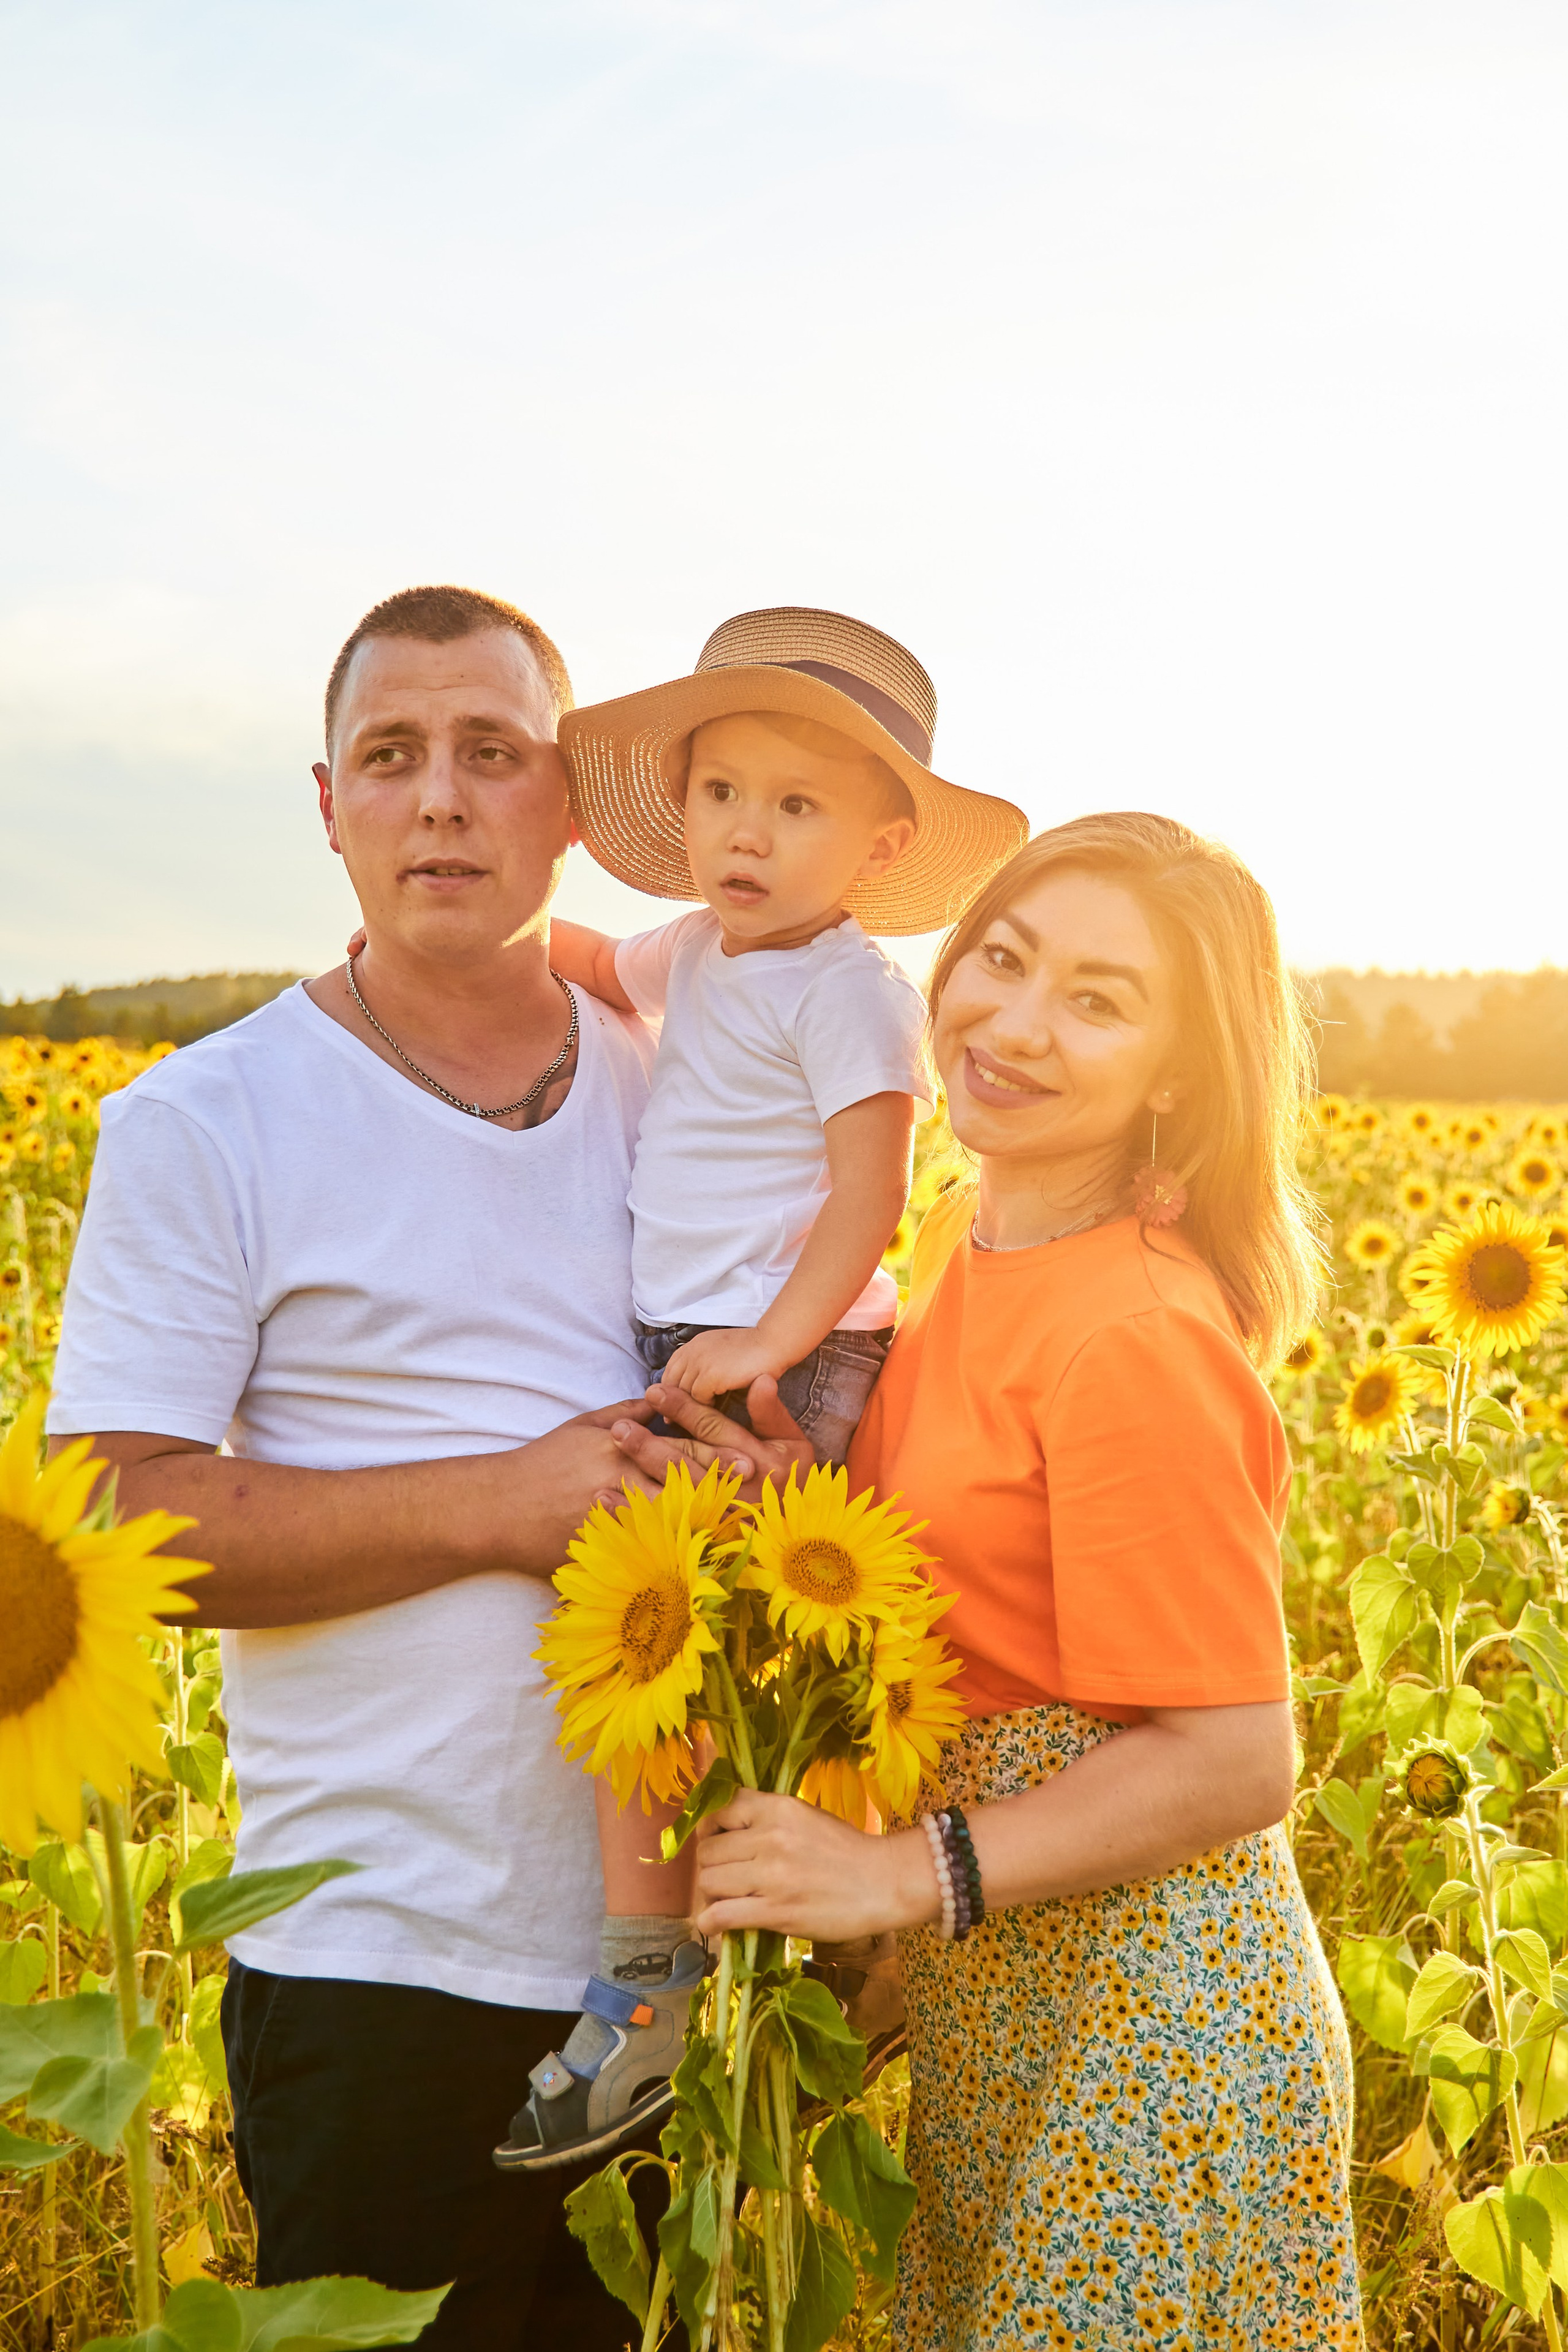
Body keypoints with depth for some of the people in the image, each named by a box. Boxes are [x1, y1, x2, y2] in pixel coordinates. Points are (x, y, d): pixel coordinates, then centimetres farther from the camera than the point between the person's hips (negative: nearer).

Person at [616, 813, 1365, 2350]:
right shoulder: (975, 1251, 2)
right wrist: (784, 1511, -3)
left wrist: (904, 1874, -22)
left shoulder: (1137, 1339, -24)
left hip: (1152, 2031, -8)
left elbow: (1236, 1762, -21)